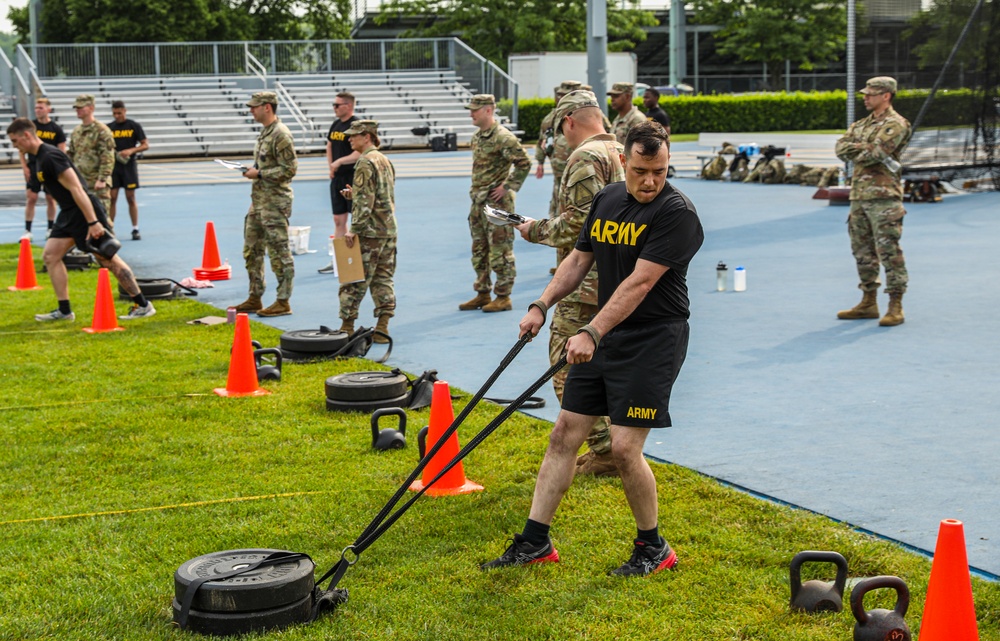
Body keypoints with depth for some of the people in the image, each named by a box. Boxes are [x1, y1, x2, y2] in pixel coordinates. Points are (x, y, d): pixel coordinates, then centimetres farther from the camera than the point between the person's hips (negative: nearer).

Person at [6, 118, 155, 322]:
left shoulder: (50, 157, -19)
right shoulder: (40, 158, 13)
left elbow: (76, 189, -24)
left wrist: (93, 222, -27)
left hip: (85, 211, -10)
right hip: (69, 214, 10)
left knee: (109, 259, -5)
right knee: (50, 255, 6)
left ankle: (143, 305, 3)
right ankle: (64, 311, 9)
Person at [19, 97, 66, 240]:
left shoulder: (56, 129, -1)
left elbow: (62, 152, 1)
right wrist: (24, 167, -3)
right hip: (34, 167, 0)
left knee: (51, 199, 6)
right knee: (31, 198, -3)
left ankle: (51, 229, 17)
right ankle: (27, 231, 0)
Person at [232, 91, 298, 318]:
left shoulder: (281, 135, -16)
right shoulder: (265, 132, 15)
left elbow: (289, 169, -20)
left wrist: (259, 174, -17)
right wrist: (253, 171, 10)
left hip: (275, 202, -11)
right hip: (258, 200, 11)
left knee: (279, 252, -4)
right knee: (252, 250, 14)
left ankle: (283, 302, 2)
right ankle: (255, 298, 23)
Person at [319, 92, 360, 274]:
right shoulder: (336, 125, 12)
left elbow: (360, 153, -24)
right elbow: (329, 146, 27)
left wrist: (340, 162, -23)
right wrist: (331, 167, 14)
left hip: (353, 178, -9)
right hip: (337, 178, 9)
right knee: (338, 220, 11)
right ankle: (336, 261, 16)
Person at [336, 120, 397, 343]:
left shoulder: (365, 163, -12)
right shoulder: (385, 160, 16)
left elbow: (364, 201, -18)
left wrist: (354, 229, -18)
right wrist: (354, 194, 15)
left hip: (369, 232, -9)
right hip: (389, 230, 9)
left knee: (354, 280, -1)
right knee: (383, 279, 8)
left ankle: (347, 327, 3)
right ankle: (382, 328, 6)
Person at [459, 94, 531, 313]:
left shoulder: (503, 137, -15)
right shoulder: (477, 138, 13)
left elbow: (524, 163, -17)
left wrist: (507, 187, -16)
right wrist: (475, 189, 14)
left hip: (497, 202, -9)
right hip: (478, 202, 9)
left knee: (500, 251, -4)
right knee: (479, 250, 14)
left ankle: (503, 297, 2)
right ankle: (482, 294, 22)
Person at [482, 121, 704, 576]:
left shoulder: (676, 212, -16)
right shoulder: (606, 200, 8)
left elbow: (639, 283, -23)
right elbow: (579, 260, 17)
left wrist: (591, 333, -27)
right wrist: (541, 306, 4)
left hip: (653, 339, -7)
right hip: (603, 337, 7)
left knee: (624, 447, -10)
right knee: (564, 434, 6)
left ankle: (653, 548, 11)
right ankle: (535, 542, 14)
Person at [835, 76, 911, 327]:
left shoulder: (895, 125, -7)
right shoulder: (862, 124, 19)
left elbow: (873, 154, -19)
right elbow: (841, 148, 5)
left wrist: (856, 152, -1)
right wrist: (865, 148, -11)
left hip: (883, 195, -9)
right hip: (859, 194, 9)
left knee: (889, 251, -8)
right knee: (862, 250, 12)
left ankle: (895, 306, -5)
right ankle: (869, 302, 21)